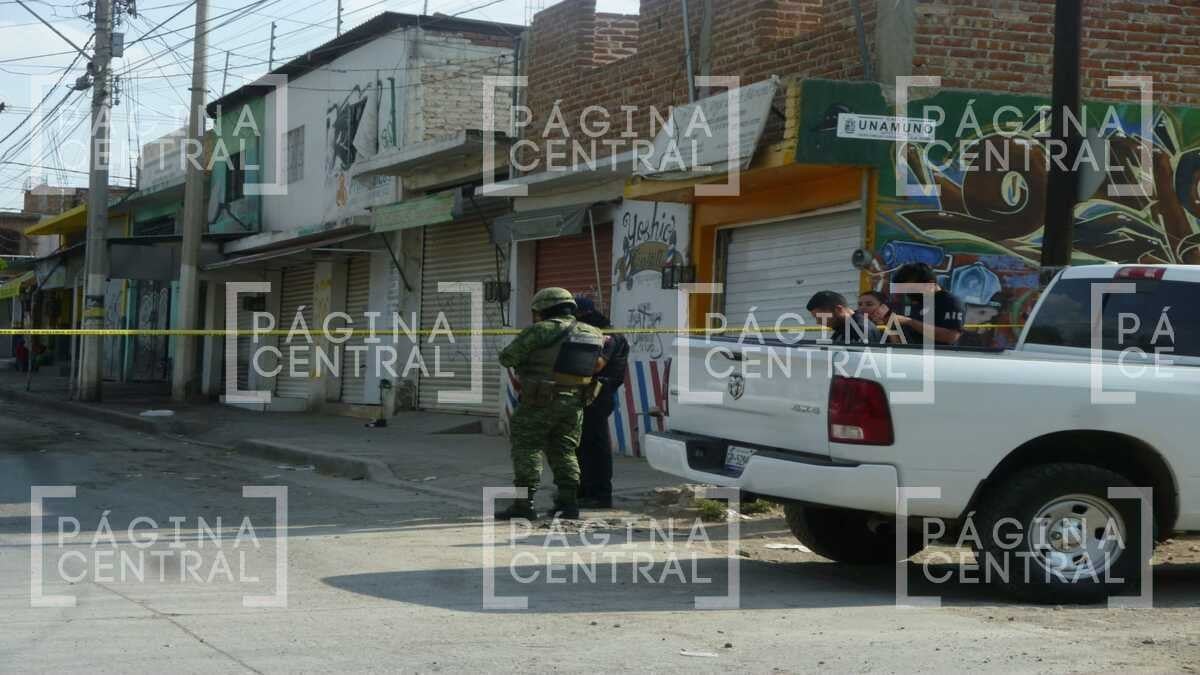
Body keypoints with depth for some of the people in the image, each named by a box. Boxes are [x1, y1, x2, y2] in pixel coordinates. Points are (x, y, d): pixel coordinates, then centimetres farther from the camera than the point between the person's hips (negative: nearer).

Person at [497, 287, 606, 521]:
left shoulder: (541, 331, -10)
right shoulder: (593, 334, 7)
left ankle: (524, 504, -6)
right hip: (574, 402, 6)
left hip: (540, 402, -6)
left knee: (527, 450, 0)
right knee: (564, 452, 15)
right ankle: (568, 502, 10)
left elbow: (507, 358, -8)